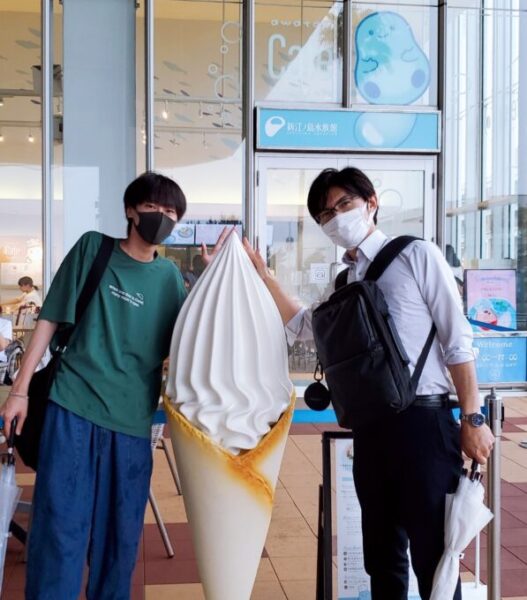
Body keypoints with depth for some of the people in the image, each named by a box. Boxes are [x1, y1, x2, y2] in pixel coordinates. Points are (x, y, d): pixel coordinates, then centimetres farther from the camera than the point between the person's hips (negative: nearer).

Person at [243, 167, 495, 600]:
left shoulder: (417, 256, -1)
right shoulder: (344, 283, 16)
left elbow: (457, 339, -6)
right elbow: (300, 326, 30)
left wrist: (472, 419, -10)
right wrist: (262, 273, 22)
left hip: (424, 422, -6)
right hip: (371, 429, 6)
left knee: (432, 555, -1)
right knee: (381, 553, 16)